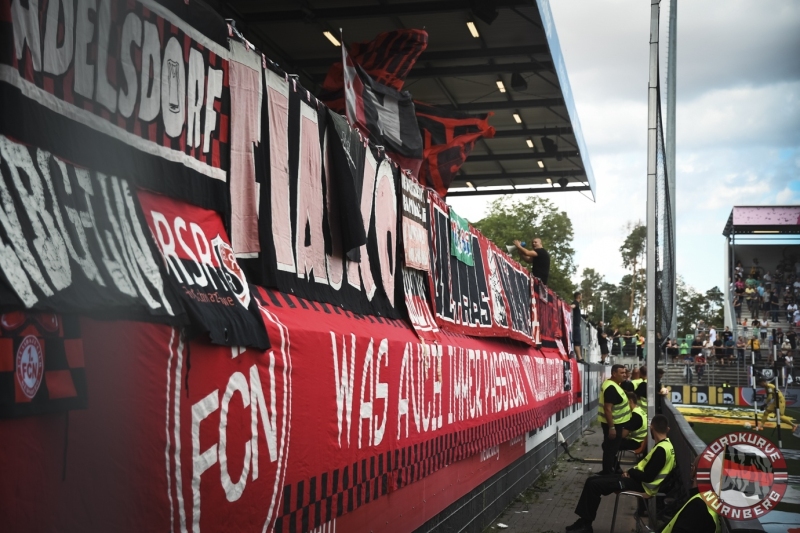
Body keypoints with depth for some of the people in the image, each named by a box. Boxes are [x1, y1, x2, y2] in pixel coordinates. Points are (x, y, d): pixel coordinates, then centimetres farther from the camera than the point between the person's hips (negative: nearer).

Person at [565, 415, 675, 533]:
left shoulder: (661, 449, -22)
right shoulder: (666, 444, 8)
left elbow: (648, 477, -23)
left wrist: (630, 473, -8)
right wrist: (632, 472, 1)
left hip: (642, 484, -10)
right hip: (639, 479, 10)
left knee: (594, 485, -14)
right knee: (591, 480, 6)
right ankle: (584, 520, 6)